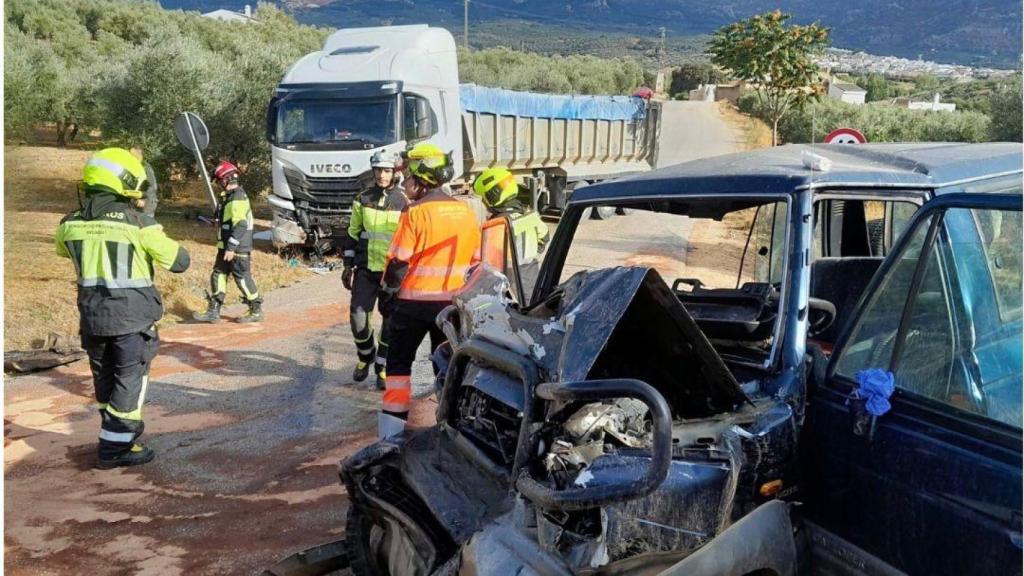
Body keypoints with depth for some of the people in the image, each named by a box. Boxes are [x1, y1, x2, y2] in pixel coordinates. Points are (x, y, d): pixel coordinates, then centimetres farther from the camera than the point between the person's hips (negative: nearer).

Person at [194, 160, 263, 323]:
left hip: (238, 248, -10)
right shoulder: (228, 197, 13)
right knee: (218, 275, 9)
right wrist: (227, 247, 26)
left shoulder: (238, 198, -19)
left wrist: (231, 247, -24)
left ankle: (256, 311, 10)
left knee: (243, 278, -1)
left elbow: (240, 225, -24)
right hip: (227, 246, 10)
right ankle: (213, 311, 14)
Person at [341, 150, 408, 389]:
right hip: (366, 268, 2)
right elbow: (353, 234, 13)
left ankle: (383, 366, 17)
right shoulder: (362, 200, 6)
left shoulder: (403, 202, 0)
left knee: (391, 320, 2)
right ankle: (365, 356, 22)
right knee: (358, 316, -4)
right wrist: (348, 266, 10)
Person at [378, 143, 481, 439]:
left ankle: (392, 427, 7)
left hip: (414, 301, -4)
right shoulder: (466, 212, 4)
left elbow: (398, 262, -14)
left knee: (399, 361, 8)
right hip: (452, 302, 5)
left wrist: (388, 292, 0)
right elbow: (475, 260, 10)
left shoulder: (415, 213, -14)